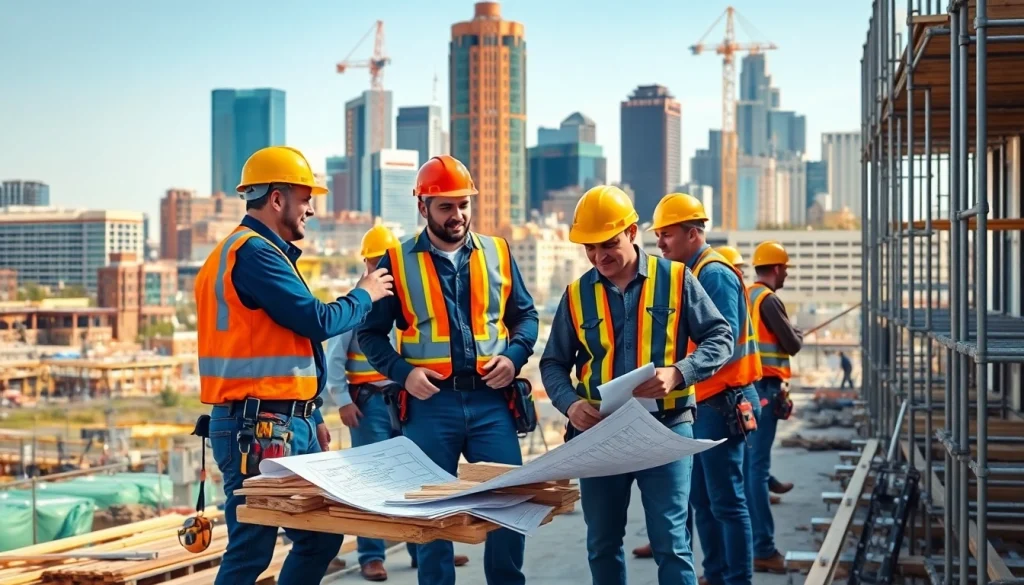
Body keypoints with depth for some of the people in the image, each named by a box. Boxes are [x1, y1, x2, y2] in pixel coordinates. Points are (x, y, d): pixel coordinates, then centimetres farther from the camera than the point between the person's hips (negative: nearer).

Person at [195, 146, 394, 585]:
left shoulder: (263, 251, 19)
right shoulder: (254, 252, -14)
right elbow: (316, 321, -18)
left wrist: (310, 416, 23)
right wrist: (364, 296, 1)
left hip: (287, 425, 10)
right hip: (260, 429, -10)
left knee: (322, 536, 13)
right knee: (251, 550, -6)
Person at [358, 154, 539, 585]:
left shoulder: (497, 253, 9)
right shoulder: (398, 261, 2)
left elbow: (525, 314, 15)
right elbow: (371, 332, 5)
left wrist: (514, 355, -4)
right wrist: (402, 371, -11)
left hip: (490, 399, 2)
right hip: (430, 403, -2)